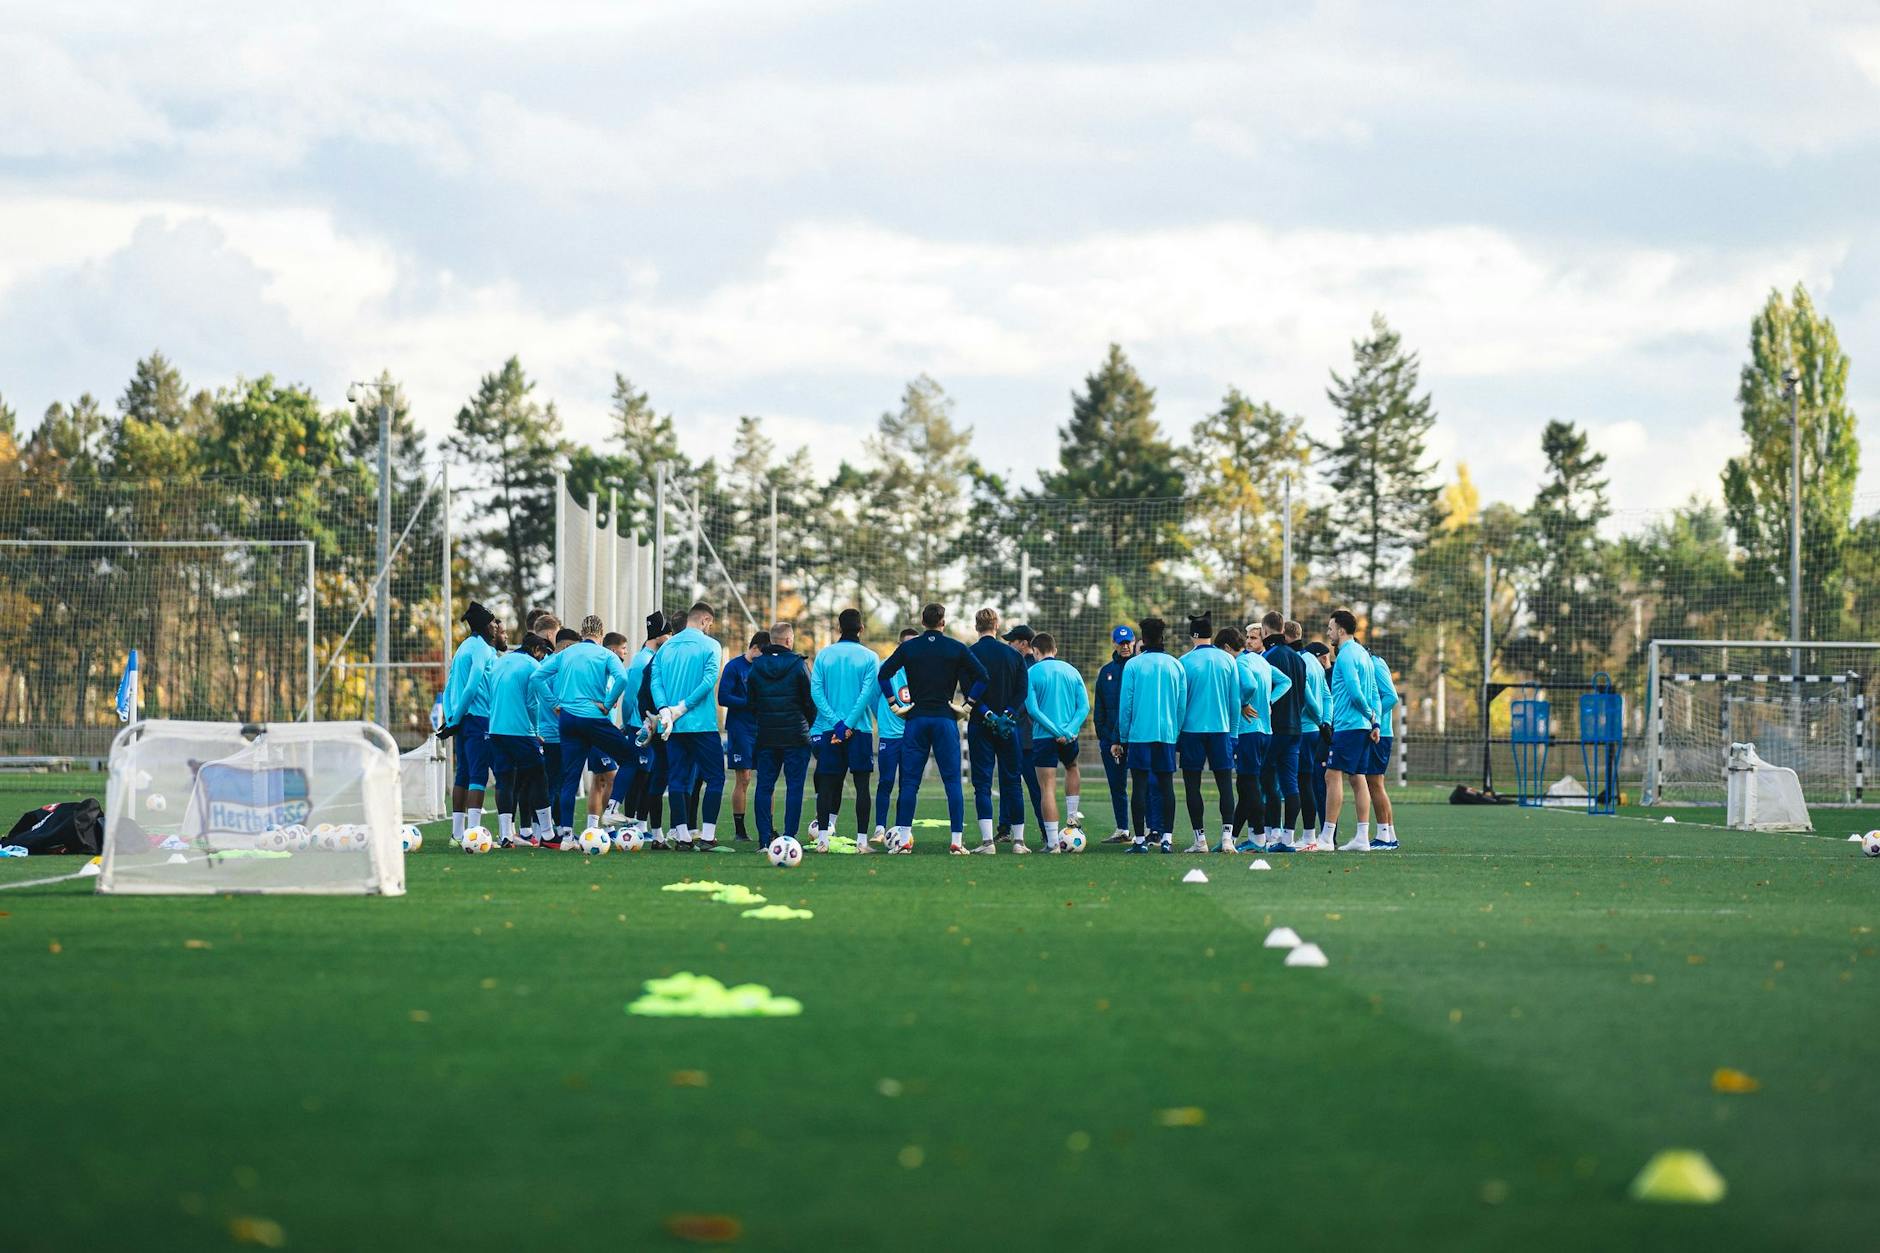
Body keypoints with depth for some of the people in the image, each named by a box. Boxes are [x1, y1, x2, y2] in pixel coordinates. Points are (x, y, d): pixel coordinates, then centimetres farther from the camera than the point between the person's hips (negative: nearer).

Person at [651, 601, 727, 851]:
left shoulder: (666, 647, 13)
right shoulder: (710, 645, -1)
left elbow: (655, 682, 1)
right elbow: (710, 680, -14)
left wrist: (665, 710, -10)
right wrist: (682, 707, -12)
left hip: (672, 726, 5)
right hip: (702, 724, -5)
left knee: (677, 780, 8)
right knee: (715, 778, 3)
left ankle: (683, 837, 4)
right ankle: (707, 836, -5)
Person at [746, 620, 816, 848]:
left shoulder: (756, 666, 4)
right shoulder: (798, 665, -7)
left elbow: (750, 703, 8)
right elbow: (811, 700, -4)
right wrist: (811, 724, 13)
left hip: (765, 735, 3)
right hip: (795, 735, -3)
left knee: (764, 787, 7)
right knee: (794, 787, 1)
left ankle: (765, 838, 3)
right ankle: (789, 836, -5)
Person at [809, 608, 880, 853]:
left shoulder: (823, 655, 5)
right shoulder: (869, 657, -1)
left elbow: (816, 691, -3)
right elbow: (869, 693, -10)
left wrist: (836, 722, -8)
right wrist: (848, 724, -11)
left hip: (828, 729, 2)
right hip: (859, 729, -2)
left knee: (828, 783, 7)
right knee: (862, 784, 1)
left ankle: (823, 838, 2)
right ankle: (862, 840, -4)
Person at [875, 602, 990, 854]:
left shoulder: (908, 647, 5)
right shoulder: (957, 649, 2)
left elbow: (882, 674, -2)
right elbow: (983, 677, -4)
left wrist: (895, 704, 2)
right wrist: (968, 705, 2)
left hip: (916, 719, 1)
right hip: (945, 719, -1)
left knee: (910, 781, 5)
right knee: (952, 781, 1)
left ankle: (903, 837, 2)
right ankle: (956, 840, -4)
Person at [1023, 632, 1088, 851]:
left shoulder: (1032, 673, -4)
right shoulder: (1071, 671, 8)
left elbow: (1032, 709, -13)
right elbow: (1084, 706, 0)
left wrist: (1056, 731, -12)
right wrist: (1069, 730, -8)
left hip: (1043, 736, -4)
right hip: (1070, 738, 4)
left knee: (1047, 788, -1)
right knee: (1072, 768, 34)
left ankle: (1052, 842, -4)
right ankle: (1072, 816, 27)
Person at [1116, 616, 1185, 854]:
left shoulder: (1133, 665, -2)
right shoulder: (1175, 665, 6)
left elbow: (1125, 703, -2)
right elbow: (1182, 704, 7)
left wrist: (1124, 737, 5)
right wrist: (1177, 732, 14)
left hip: (1139, 734, -2)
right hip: (1168, 734, 2)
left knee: (1140, 785, 0)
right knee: (1166, 784, 6)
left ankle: (1140, 840, -3)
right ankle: (1167, 837, 2)